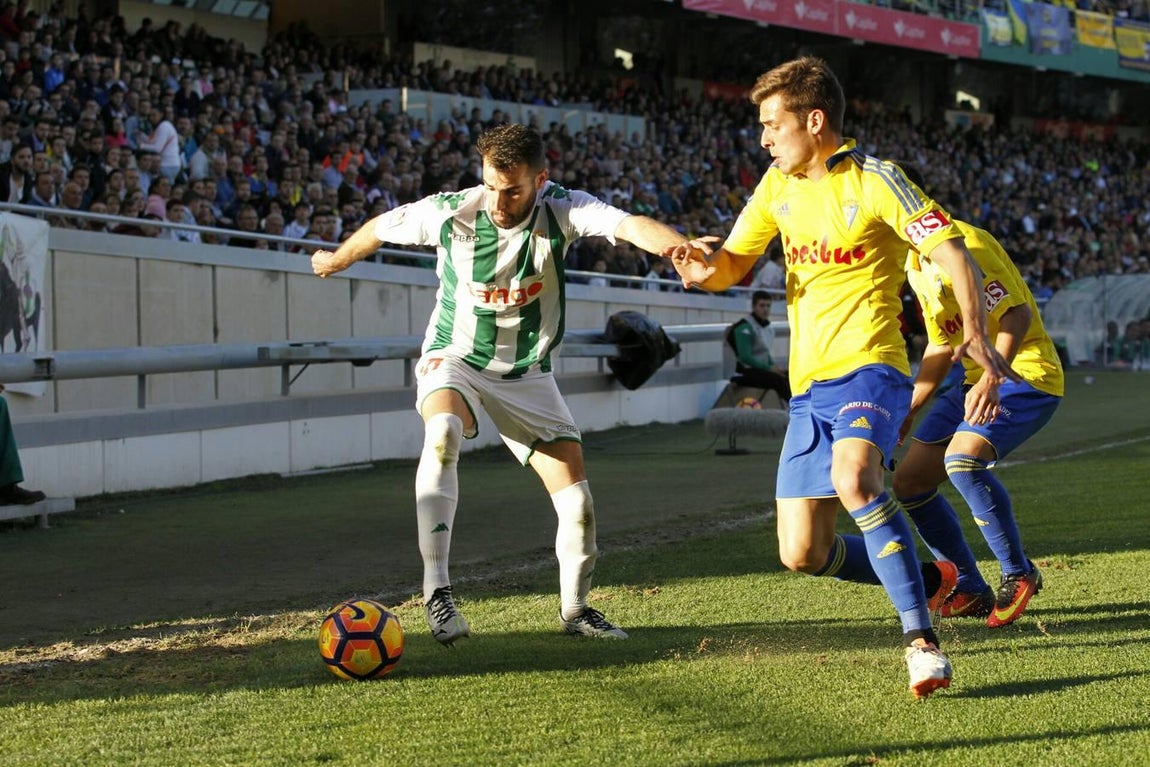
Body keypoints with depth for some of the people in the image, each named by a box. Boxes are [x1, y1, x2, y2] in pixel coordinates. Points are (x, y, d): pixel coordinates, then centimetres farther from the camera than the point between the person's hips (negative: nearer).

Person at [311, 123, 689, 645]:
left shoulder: (561, 210, -19)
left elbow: (628, 225, -39)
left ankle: (574, 608, 22)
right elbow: (380, 228, 2)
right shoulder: (450, 212, -18)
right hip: (454, 360, -2)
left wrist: (678, 246, -60)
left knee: (577, 500, -5)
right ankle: (436, 589, -35)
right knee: (442, 431, -36)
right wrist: (336, 261, 21)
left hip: (527, 374, 2)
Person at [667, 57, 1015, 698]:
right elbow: (731, 268, 19)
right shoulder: (778, 186, 13)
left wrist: (976, 333, -29)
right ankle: (929, 580, 26)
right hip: (809, 386, 7)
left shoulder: (873, 180, -7)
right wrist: (706, 265, -7)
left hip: (869, 368, -7)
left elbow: (952, 252, -13)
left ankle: (922, 639, -34)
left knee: (854, 477, -37)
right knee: (802, 554, 3)